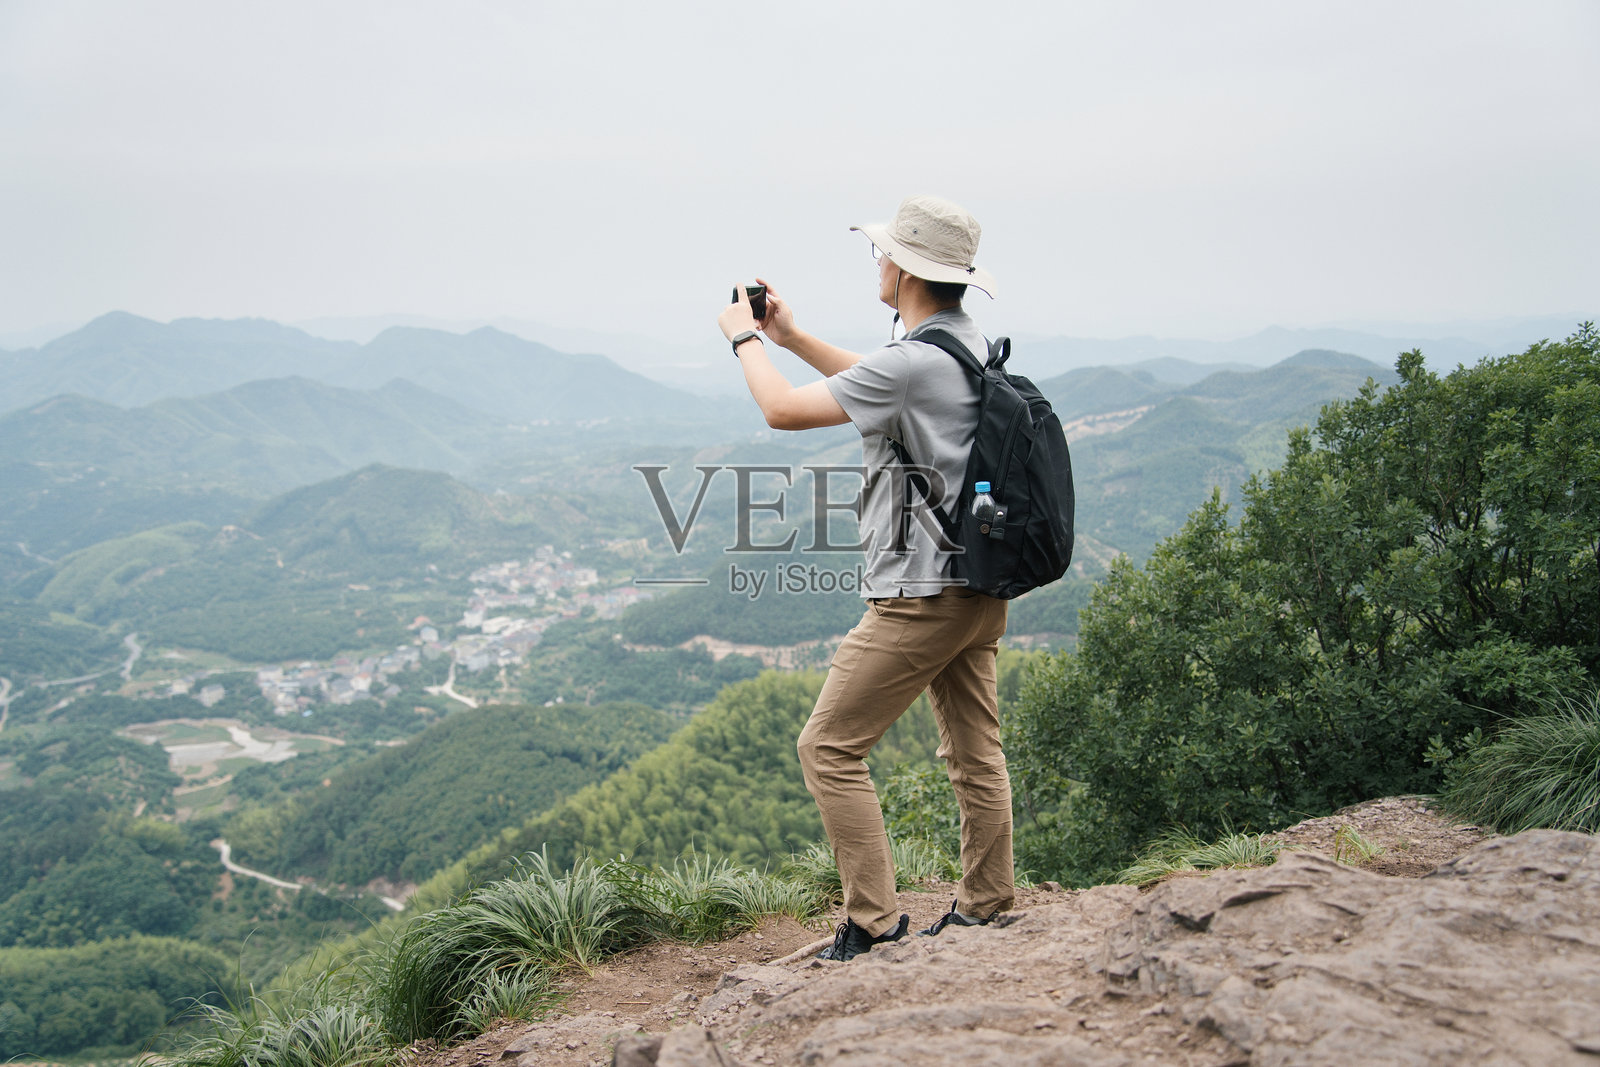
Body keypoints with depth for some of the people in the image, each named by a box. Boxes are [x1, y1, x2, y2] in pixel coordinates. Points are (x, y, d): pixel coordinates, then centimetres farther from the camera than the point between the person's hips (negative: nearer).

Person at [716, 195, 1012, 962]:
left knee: (829, 747, 0)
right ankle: (984, 911, 27)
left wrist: (744, 337, 3)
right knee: (975, 754, 16)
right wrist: (790, 335, 25)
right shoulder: (969, 345, 10)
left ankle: (873, 922, 3)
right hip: (978, 588, 10)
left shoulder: (911, 362, -21)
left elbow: (783, 410, -15)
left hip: (920, 596, -10)